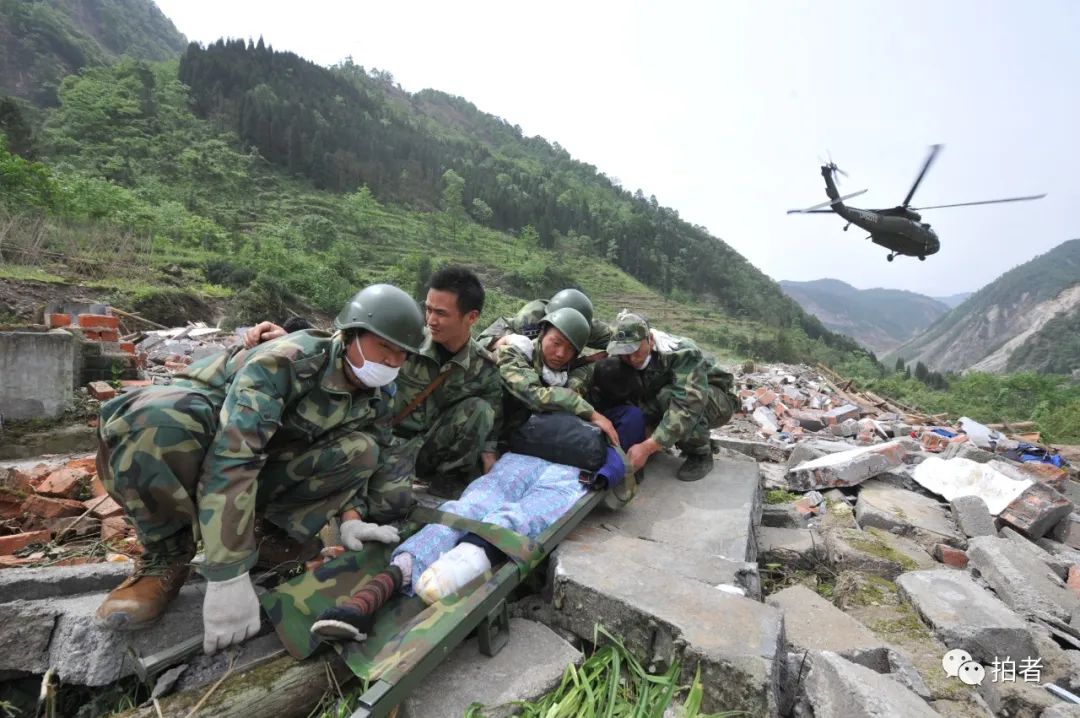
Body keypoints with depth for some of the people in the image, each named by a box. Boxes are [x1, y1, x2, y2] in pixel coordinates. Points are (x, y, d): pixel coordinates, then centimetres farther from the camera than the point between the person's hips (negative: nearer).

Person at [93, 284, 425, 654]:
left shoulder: (376, 400, -9)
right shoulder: (288, 359, -32)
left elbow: (346, 462, 2)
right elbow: (230, 458, -40)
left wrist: (351, 518, -19)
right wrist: (229, 576, -42)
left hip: (268, 461, 4)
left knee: (362, 452, -17)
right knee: (155, 419, -38)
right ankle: (166, 557, -15)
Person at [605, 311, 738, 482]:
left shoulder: (682, 353, -35)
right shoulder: (625, 361, -15)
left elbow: (687, 405, -45)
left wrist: (646, 447, -50)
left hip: (719, 400, -6)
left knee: (669, 396, -35)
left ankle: (701, 455, -12)